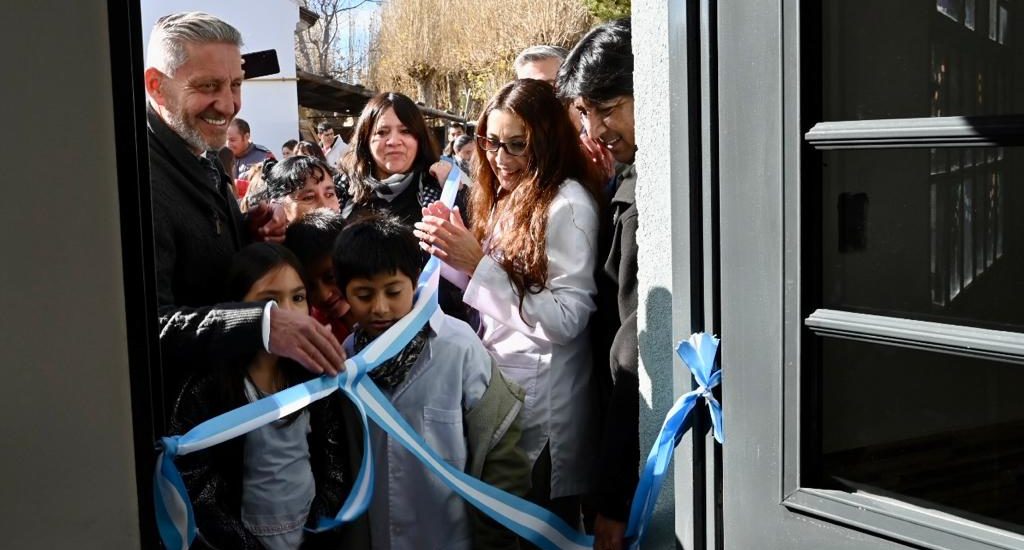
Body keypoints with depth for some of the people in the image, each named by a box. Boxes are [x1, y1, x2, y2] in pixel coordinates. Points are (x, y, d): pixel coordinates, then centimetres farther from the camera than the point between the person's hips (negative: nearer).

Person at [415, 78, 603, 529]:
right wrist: (454, 251, -4)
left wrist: (480, 264, -22)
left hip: (541, 401, -8)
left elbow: (566, 321, -20)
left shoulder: (568, 204, -15)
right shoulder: (507, 199, 10)